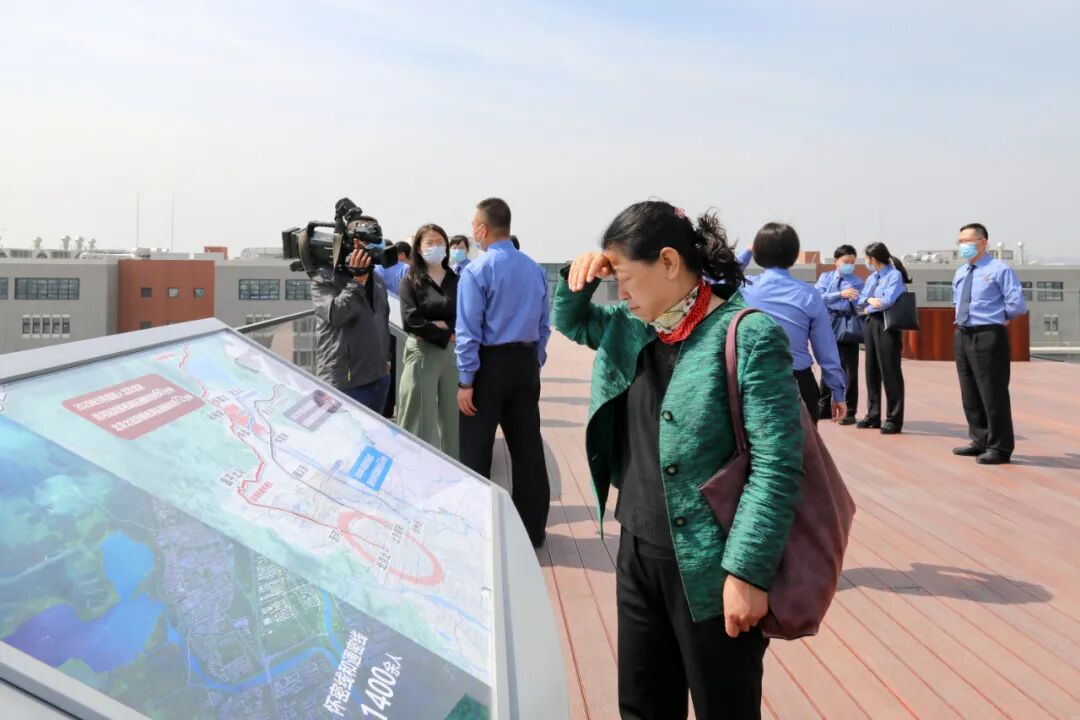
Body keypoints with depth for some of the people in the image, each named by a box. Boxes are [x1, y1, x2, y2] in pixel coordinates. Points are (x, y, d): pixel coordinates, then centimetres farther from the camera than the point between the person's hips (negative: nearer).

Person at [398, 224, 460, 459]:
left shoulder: (457, 280, 8)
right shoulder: (410, 280, 1)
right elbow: (410, 321, -11)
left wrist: (440, 325, -13)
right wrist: (446, 334, -11)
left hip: (454, 354, 3)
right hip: (422, 354, -3)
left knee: (453, 417, 8)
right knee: (421, 418, 0)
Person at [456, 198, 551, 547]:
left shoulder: (476, 271, -12)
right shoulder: (535, 269, 6)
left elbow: (468, 331, -15)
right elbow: (544, 325, 10)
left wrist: (466, 380, -12)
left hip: (490, 364, -5)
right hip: (525, 363, 6)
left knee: (477, 450, 5)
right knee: (528, 447, 11)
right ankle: (532, 528, 20)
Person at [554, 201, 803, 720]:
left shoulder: (749, 335, -16)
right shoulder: (632, 329, 7)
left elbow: (776, 464, -19)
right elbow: (571, 322, 26)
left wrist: (749, 572, -22)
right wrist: (579, 278, 4)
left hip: (709, 568, -7)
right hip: (637, 554, 7)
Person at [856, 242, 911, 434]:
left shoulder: (894, 275, -8)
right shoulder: (871, 278, 17)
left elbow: (887, 301, -19)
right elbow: (859, 303, 12)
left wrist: (867, 308, -4)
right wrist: (870, 300, -9)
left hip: (887, 325, -8)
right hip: (870, 324, 8)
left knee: (889, 372, -6)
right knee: (872, 371, 11)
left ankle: (893, 419, -1)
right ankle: (873, 415, 20)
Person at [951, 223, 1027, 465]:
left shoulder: (999, 270, -8)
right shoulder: (960, 274, 15)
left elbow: (1018, 305, -12)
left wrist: (998, 316, 0)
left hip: (988, 336, -8)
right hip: (963, 336, 8)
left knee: (993, 393, -4)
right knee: (970, 393, 13)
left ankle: (1000, 447, 4)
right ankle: (980, 441, 26)